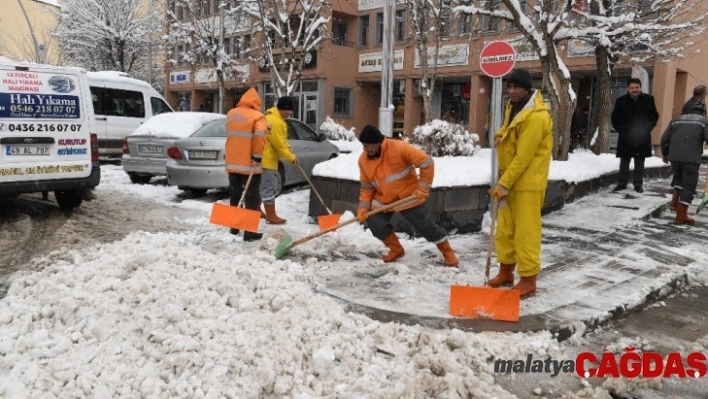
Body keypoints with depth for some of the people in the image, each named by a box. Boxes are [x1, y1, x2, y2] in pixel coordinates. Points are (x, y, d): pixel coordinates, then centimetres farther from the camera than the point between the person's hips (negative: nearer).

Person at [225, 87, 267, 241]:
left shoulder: (231, 114, 12)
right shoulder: (257, 117, -10)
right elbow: (259, 136, -23)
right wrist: (257, 156, -18)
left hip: (232, 162, 6)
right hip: (249, 164, -6)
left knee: (235, 196, 18)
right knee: (252, 198, 1)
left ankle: (234, 227, 29)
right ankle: (249, 232, 1)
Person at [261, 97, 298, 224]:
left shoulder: (276, 118, 15)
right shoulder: (275, 121, -20)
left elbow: (282, 140, 19)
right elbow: (279, 144, -21)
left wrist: (289, 150, 6)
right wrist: (290, 157, -12)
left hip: (266, 158, 11)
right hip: (267, 159, -11)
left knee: (263, 186, 18)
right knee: (268, 187, -6)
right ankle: (271, 216, -1)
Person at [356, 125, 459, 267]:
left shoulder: (398, 147, -24)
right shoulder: (363, 160, -6)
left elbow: (427, 162, -22)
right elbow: (367, 187, 5)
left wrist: (423, 188, -19)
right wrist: (363, 207, -5)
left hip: (409, 197, -5)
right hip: (383, 199, 5)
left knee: (427, 227, -1)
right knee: (377, 226, -6)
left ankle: (448, 253, 20)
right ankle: (396, 250, 19)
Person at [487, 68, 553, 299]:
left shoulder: (536, 116, -21)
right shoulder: (513, 107, 10)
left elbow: (524, 157, -23)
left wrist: (503, 185, -22)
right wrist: (501, 135, 3)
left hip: (527, 183, -9)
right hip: (510, 179, 9)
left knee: (526, 232, -3)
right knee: (504, 229, 14)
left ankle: (528, 281, 7)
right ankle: (505, 273, 27)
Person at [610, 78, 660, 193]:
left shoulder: (648, 99, 2)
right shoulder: (621, 101, 1)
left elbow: (654, 115, 8)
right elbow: (615, 118, 7)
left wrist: (647, 129, -2)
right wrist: (621, 130, -3)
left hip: (642, 137, 0)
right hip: (625, 137, 0)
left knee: (640, 162, 6)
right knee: (624, 161, 6)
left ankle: (638, 184, 14)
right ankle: (622, 183, 15)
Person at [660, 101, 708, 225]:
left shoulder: (677, 120, 17)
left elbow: (664, 139, 15)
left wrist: (665, 153, 29)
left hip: (674, 157, 4)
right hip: (691, 159, -4)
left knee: (679, 177, 30)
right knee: (689, 186, 4)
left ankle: (675, 201, 19)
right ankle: (681, 216, 3)